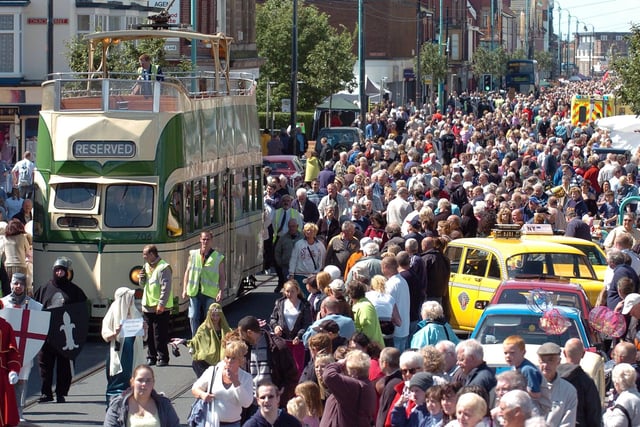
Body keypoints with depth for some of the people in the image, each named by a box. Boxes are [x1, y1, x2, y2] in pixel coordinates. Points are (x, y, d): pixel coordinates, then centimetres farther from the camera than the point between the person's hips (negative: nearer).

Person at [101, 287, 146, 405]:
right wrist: (115, 333, -24)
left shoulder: (135, 314, 12)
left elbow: (143, 337, 17)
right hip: (118, 354, -5)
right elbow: (105, 335, -4)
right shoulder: (113, 314, -3)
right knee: (117, 383, -6)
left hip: (133, 354, 5)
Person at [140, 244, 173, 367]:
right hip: (148, 306, 8)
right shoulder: (147, 266, 14)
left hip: (160, 308, -8)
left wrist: (161, 304, -22)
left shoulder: (163, 267, -12)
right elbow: (143, 284, 24)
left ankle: (163, 358, 2)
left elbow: (166, 287, -18)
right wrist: (142, 278, 1)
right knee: (149, 334, 10)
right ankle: (151, 357, 17)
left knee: (160, 335, -5)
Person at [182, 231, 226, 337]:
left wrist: (221, 291, -11)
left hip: (210, 293, -2)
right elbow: (187, 272, 13)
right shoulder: (193, 254, 9)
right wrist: (184, 289, 6)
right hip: (194, 292, 2)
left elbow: (222, 276, 2)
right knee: (194, 318, -2)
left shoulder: (218, 257, 3)